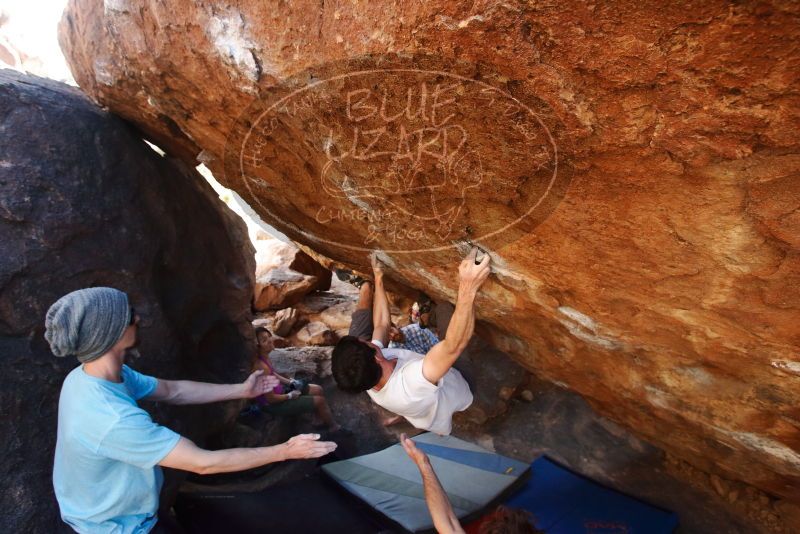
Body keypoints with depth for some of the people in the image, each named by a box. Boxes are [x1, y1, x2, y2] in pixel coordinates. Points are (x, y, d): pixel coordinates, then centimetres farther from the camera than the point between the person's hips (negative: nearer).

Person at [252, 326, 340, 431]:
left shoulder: (265, 358, -7)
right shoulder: (262, 366, -34)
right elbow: (271, 398, -27)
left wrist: (291, 382, 4)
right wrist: (290, 396, -11)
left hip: (279, 390, 9)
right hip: (274, 404, -9)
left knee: (318, 390, 11)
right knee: (319, 400, -4)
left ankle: (327, 421, 28)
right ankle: (334, 428, 21)